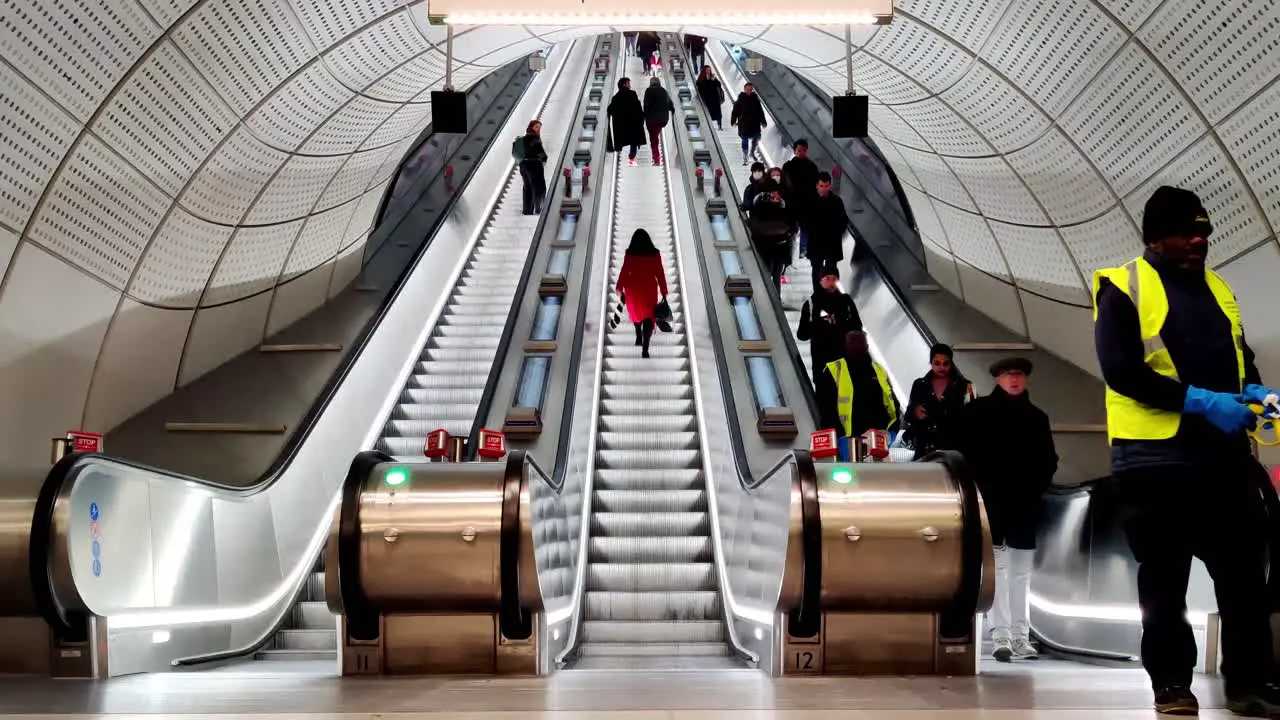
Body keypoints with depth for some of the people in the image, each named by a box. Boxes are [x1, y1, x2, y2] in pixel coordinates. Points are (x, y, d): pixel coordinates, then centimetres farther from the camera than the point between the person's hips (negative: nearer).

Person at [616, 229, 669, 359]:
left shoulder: (630, 253, -5)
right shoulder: (655, 253, -2)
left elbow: (624, 272, -5)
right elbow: (660, 274, -1)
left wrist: (620, 288, 6)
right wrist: (664, 293, 4)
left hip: (633, 287, 0)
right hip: (649, 288, 0)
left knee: (635, 311, 25)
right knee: (648, 317, -2)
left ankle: (639, 337, 36)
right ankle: (645, 348, -14)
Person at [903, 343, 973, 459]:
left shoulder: (962, 386, 3)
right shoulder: (919, 385, 10)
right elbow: (908, 415, 13)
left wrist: (969, 398, -15)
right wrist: (915, 413, -8)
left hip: (953, 446, -2)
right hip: (925, 447, 2)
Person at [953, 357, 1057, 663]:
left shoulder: (1037, 417, 11)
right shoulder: (977, 412, 2)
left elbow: (1048, 460, 13)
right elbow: (962, 451, -2)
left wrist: (1037, 487, -2)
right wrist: (977, 487, -9)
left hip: (1024, 503, 4)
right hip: (990, 501, -3)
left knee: (1021, 572, 7)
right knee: (996, 569, -6)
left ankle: (1020, 635, 12)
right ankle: (1001, 636, -7)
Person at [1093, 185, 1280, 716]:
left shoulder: (1216, 289, 16)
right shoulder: (1124, 288, -3)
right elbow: (1120, 371, -13)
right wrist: (1197, 400, -20)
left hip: (1226, 452, 6)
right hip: (1157, 456, -5)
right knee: (1164, 577, 3)